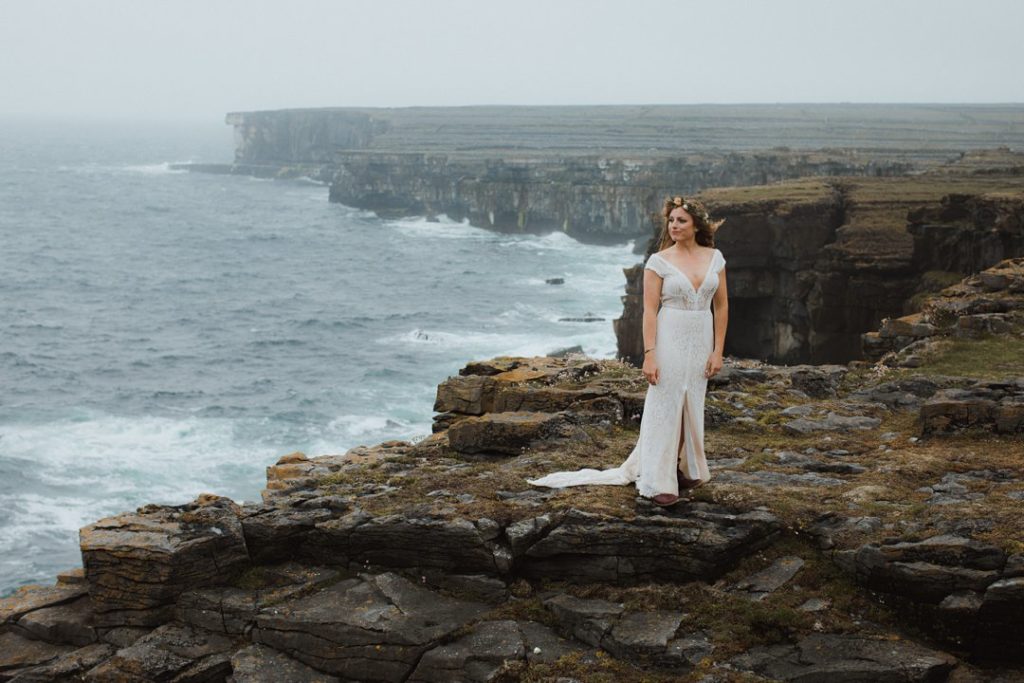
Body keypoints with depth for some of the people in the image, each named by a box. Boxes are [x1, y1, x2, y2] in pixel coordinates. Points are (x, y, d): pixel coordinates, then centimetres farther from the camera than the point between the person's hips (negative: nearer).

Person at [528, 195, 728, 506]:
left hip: (701, 342, 4)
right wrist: (649, 355, -15)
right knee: (664, 407, -1)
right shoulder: (659, 261, -6)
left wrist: (718, 350, 3)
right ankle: (658, 482, 4)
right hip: (670, 340, -4)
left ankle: (684, 469, 27)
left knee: (691, 408, 11)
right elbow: (650, 310, -8)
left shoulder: (714, 258, 4)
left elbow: (721, 305, 8)